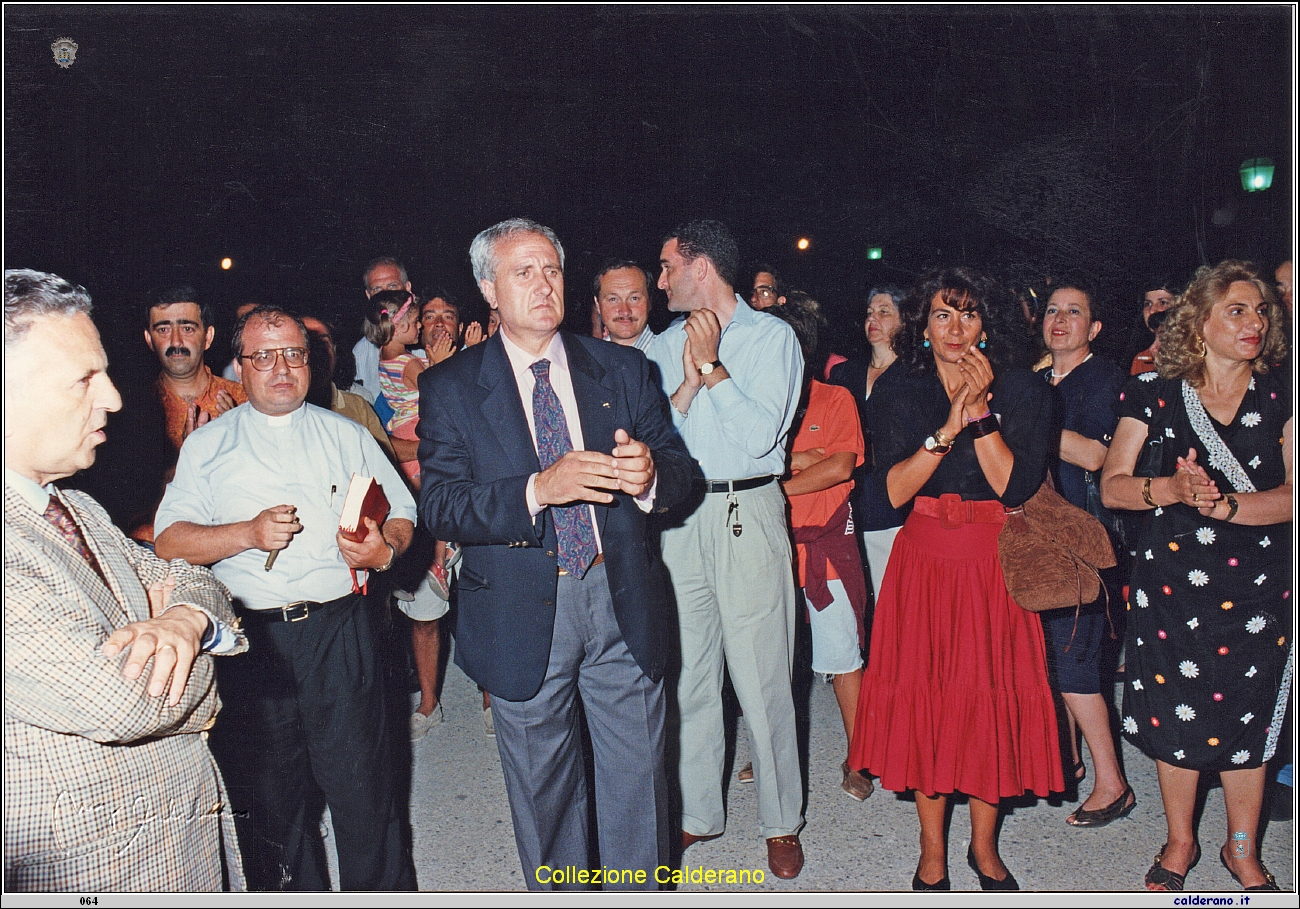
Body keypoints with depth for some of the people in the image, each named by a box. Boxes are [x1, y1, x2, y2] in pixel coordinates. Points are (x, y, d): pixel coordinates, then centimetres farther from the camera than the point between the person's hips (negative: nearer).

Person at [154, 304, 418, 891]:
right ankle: (293, 891, 28)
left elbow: (402, 516, 12)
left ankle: (383, 892, 16)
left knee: (363, 788, -1)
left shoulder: (348, 436, 14)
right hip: (250, 640, 0)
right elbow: (169, 541, 1)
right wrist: (249, 533, -14)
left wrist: (384, 549, -9)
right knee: (270, 793, 9)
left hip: (340, 631, 0)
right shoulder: (207, 445, 10)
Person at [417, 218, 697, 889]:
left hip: (623, 605, 2)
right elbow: (438, 507, -11)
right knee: (542, 788, 16)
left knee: (637, 779, 12)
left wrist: (649, 474, -21)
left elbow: (681, 471, 4)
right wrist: (538, 489, -26)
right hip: (523, 616, -1)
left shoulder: (623, 369, 5)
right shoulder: (450, 387, -2)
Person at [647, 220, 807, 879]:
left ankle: (781, 821, 17)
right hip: (679, 516, 5)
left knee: (761, 677, 0)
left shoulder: (771, 337, -1)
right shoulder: (667, 345, 13)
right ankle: (698, 812, 25)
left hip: (748, 514, -4)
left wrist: (713, 367, -9)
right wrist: (690, 382, -9)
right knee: (686, 672, 10)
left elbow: (760, 435, -13)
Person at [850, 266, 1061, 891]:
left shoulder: (1021, 390, 0)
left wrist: (981, 410, -17)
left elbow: (1015, 487, -9)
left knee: (993, 698, 4)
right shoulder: (899, 394, 2)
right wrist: (950, 426, -19)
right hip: (924, 564, 1)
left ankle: (984, 845, 25)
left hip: (995, 564, 0)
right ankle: (932, 852, 20)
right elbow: (893, 491, -9)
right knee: (925, 696, 3)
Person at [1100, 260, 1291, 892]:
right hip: (1172, 574, 0)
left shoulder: (1282, 393, 1)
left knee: (1246, 716, 9)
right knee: (1176, 714, 7)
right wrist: (1172, 489, -22)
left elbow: (1292, 495, -7)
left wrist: (1224, 504, -23)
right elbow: (1112, 485, -3)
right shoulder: (1158, 392, -1)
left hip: (1258, 581, 1)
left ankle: (1243, 849, 31)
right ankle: (1180, 841, 30)